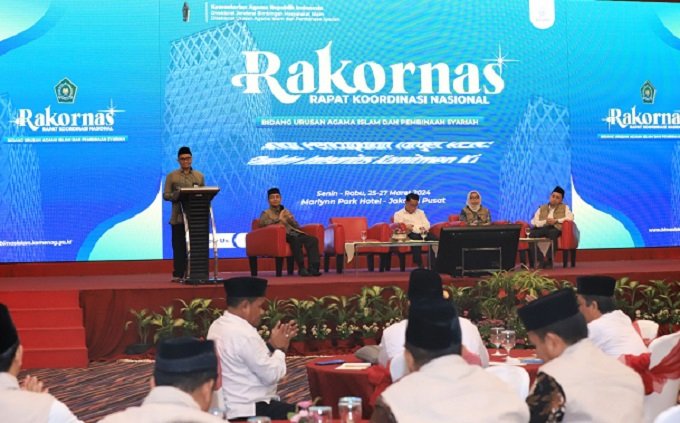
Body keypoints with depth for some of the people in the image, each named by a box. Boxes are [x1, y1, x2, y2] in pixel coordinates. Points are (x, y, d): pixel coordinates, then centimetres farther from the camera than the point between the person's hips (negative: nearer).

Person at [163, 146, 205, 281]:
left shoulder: (199, 176, 13)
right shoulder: (171, 176, 6)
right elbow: (166, 195, 1)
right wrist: (177, 194, -18)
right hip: (178, 217, -2)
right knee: (179, 246, -3)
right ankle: (178, 274, -1)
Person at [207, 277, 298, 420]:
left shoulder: (218, 326, 8)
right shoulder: (243, 334, -22)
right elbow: (271, 375, -18)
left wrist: (271, 345, 8)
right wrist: (279, 348, -4)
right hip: (250, 411, -10)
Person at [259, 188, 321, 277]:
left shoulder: (286, 211, 29)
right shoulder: (266, 213, 13)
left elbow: (297, 226, 23)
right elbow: (262, 223, -10)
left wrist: (291, 220, 2)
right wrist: (279, 219, -10)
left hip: (294, 233, 5)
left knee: (313, 240, -24)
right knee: (296, 240, -39)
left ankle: (313, 268, -33)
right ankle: (301, 269, -36)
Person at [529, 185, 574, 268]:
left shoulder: (564, 208, 22)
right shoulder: (542, 208, 25)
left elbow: (570, 217, 1)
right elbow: (534, 222, 10)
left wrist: (556, 220, -9)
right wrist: (545, 221, -9)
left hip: (555, 228, -2)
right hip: (542, 228, 2)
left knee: (552, 233, -40)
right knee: (532, 234, -32)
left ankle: (549, 261, -40)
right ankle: (539, 260, -35)